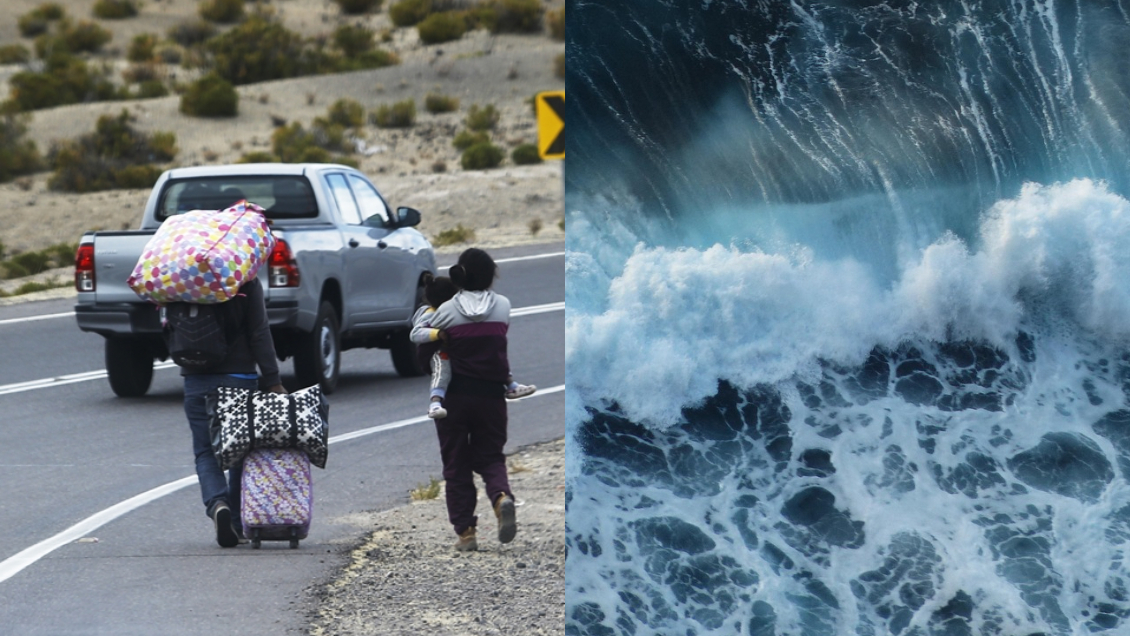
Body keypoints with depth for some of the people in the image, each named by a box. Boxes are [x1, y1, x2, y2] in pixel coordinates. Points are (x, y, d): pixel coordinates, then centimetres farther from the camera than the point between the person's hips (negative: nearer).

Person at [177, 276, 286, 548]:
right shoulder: (248, 283, -8)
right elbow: (260, 334, -9)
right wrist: (272, 380, -8)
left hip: (196, 380, 1)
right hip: (238, 378, -1)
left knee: (205, 453, 5)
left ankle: (216, 503, -21)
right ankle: (237, 523, 10)